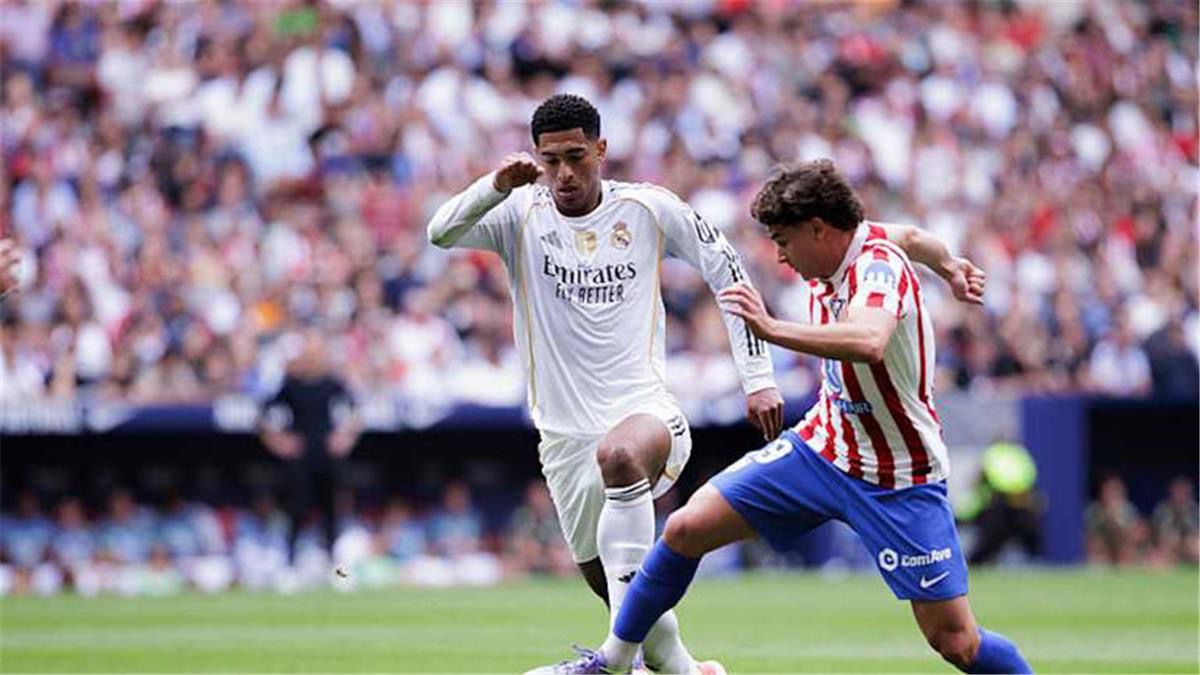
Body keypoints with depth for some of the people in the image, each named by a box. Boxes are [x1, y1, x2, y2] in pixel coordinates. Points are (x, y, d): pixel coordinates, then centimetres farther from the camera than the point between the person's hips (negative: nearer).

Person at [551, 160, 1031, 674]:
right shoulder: (832, 263, -1)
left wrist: (772, 329, -51)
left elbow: (869, 343, -49)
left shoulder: (879, 265, -26)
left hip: (898, 478, -8)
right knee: (688, 527, -1)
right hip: (820, 450, 8)